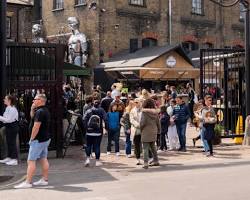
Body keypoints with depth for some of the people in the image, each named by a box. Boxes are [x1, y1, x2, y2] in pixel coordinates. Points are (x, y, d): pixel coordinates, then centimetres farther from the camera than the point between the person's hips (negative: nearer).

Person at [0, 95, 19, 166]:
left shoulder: (12, 109, -19)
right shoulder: (8, 108, 12)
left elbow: (8, 120, -22)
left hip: (12, 127, -10)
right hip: (8, 127, 10)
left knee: (12, 143, -5)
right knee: (9, 142, 16)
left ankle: (14, 159, 0)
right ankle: (9, 157, 27)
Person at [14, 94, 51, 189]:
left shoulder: (40, 112, -19)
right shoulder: (45, 110, 12)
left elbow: (36, 127, -23)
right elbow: (33, 117, 23)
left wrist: (32, 139, -15)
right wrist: (32, 109, 7)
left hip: (38, 140, -10)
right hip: (45, 139, 10)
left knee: (31, 161, -7)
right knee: (43, 159, 12)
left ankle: (28, 182, -6)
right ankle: (45, 180, 17)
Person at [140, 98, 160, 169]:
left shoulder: (144, 112, -13)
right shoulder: (155, 112, 4)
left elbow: (143, 122, -14)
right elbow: (158, 122, 9)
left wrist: (141, 128, 4)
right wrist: (158, 130, 21)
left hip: (146, 131, -6)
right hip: (154, 131, 6)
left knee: (145, 148, -3)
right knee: (153, 147, 20)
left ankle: (146, 163, -8)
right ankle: (156, 161, 27)